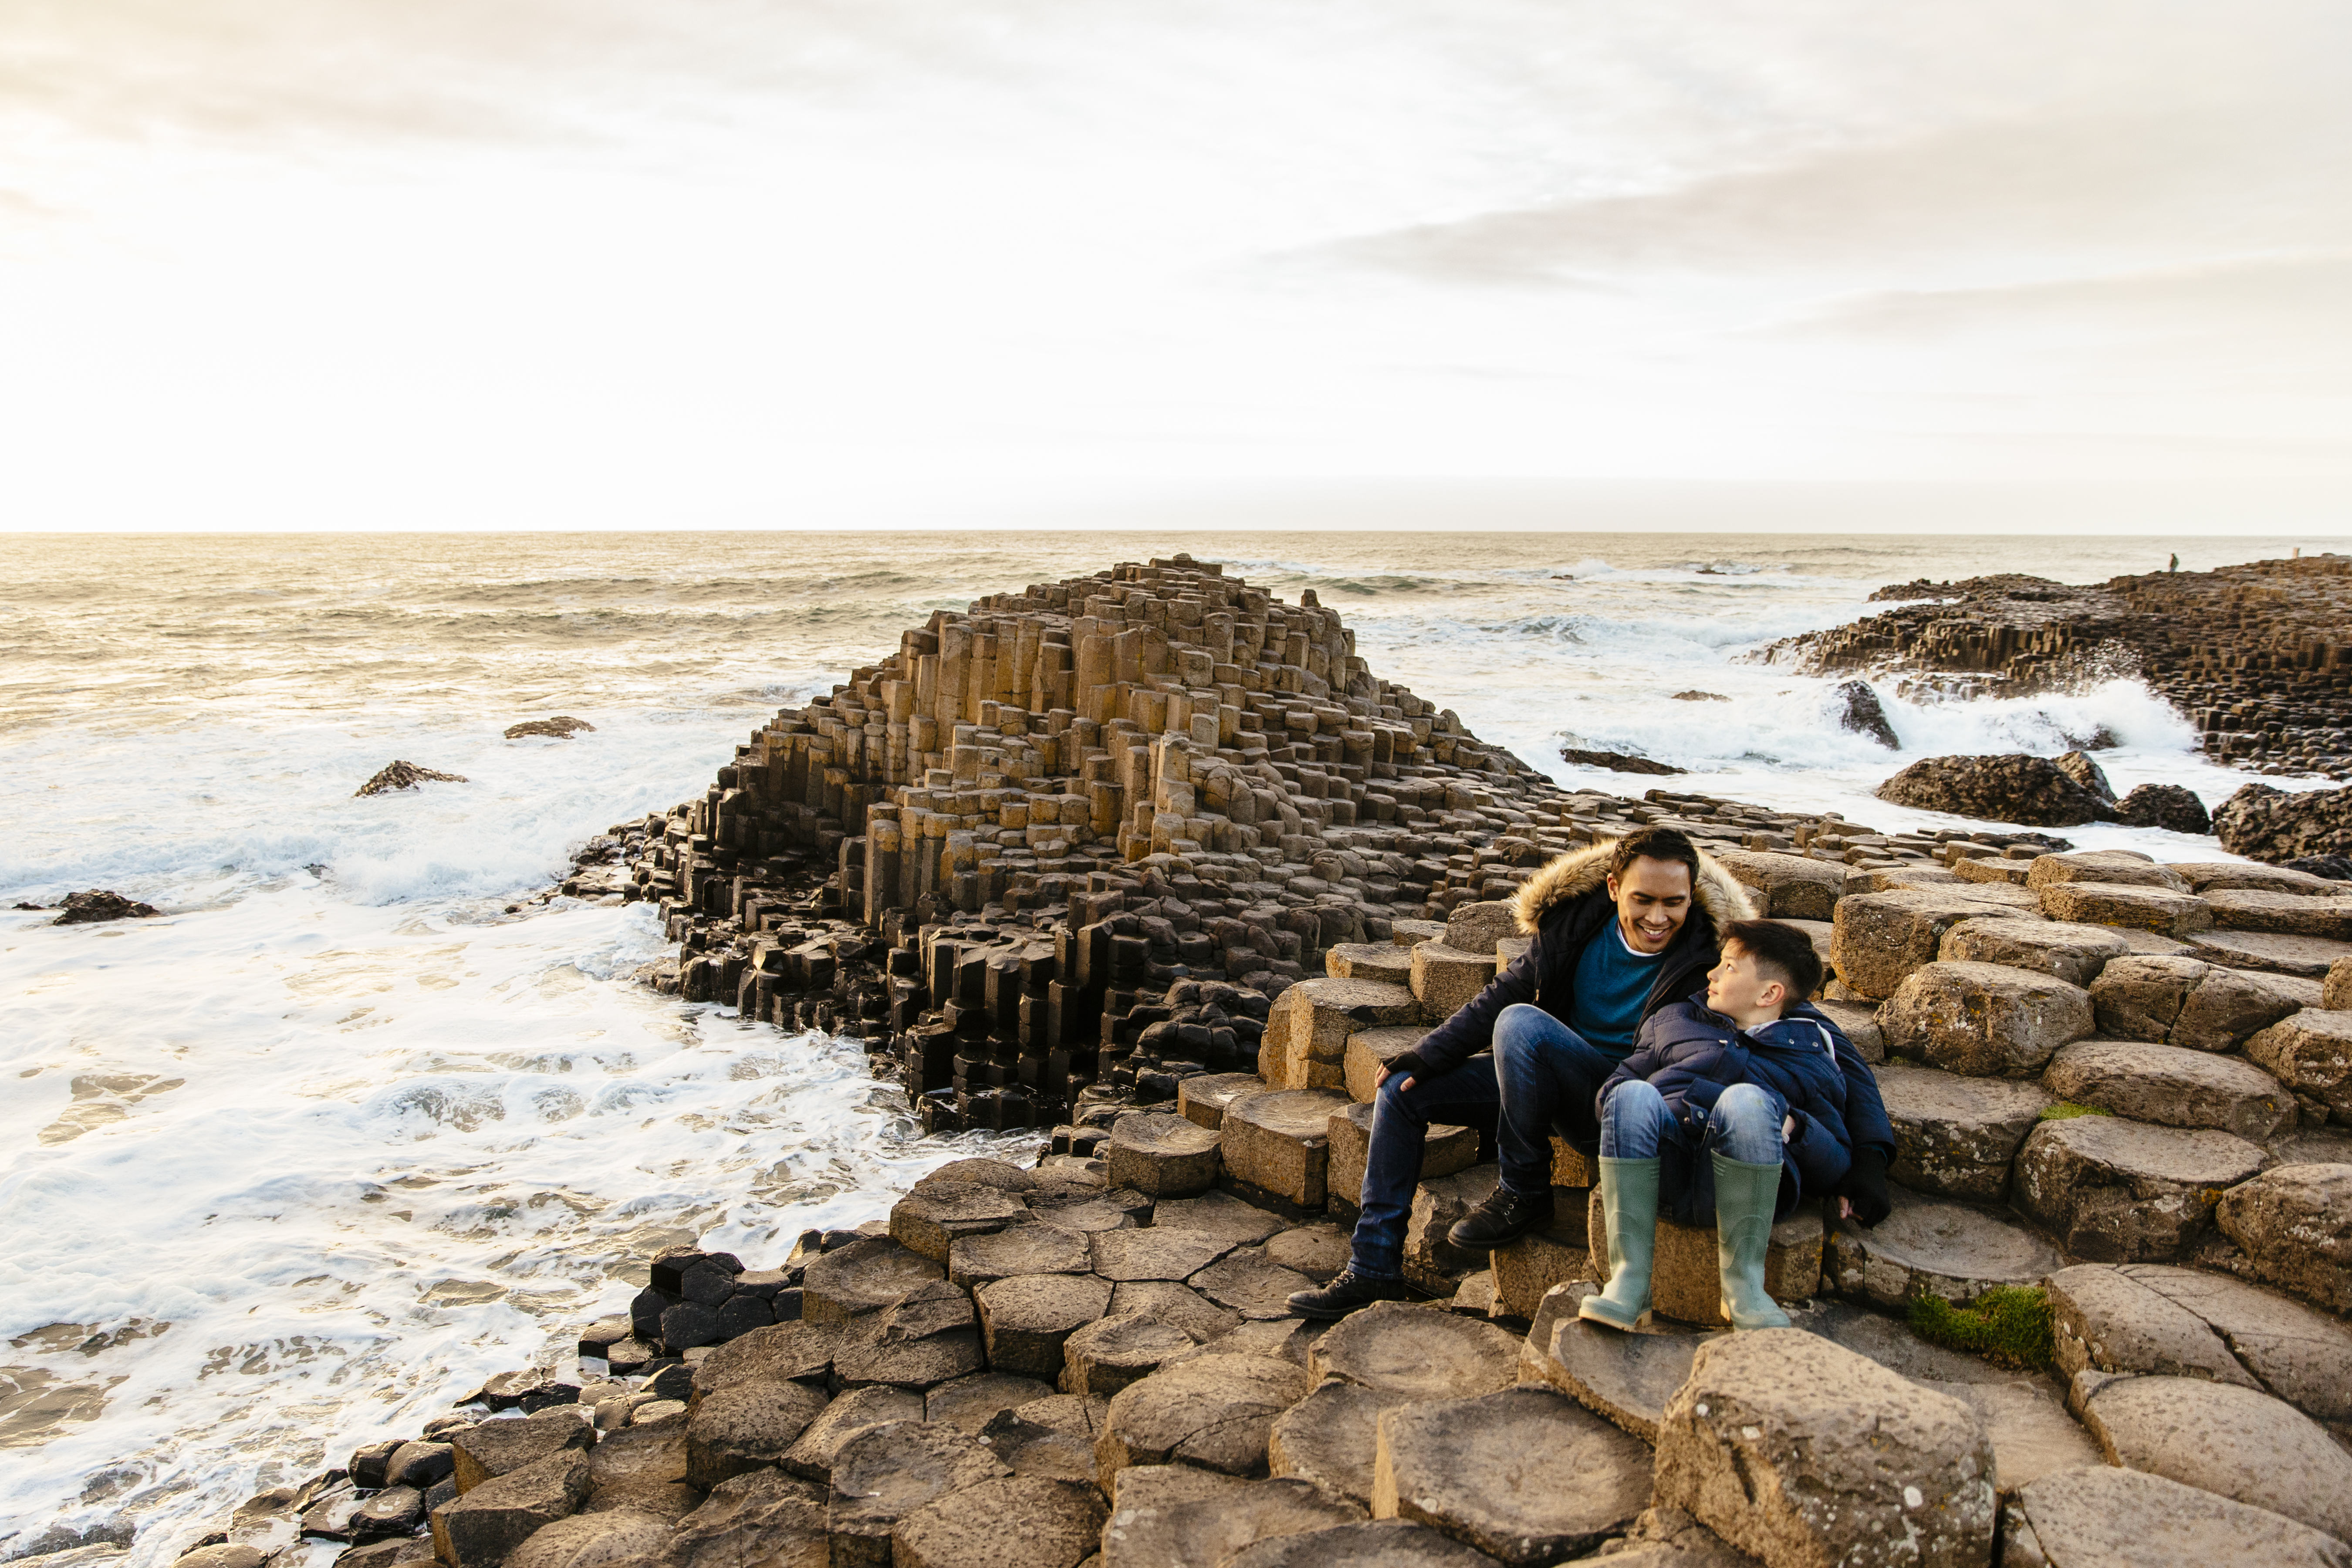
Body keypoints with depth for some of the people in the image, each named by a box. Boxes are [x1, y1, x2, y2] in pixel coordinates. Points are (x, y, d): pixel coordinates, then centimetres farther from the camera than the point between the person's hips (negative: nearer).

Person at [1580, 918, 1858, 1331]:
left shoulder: (1811, 1055, 24)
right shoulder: (1675, 1020, 33)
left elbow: (1836, 1168, 17)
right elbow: (1618, 1080, 25)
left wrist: (1794, 1129, -4)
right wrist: (1627, 1109, 1)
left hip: (1745, 1180, -2)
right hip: (1663, 1164, 2)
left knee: (1747, 1099, -34)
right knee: (1633, 1095, -31)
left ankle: (1743, 1281, -28)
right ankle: (1629, 1279, -33)